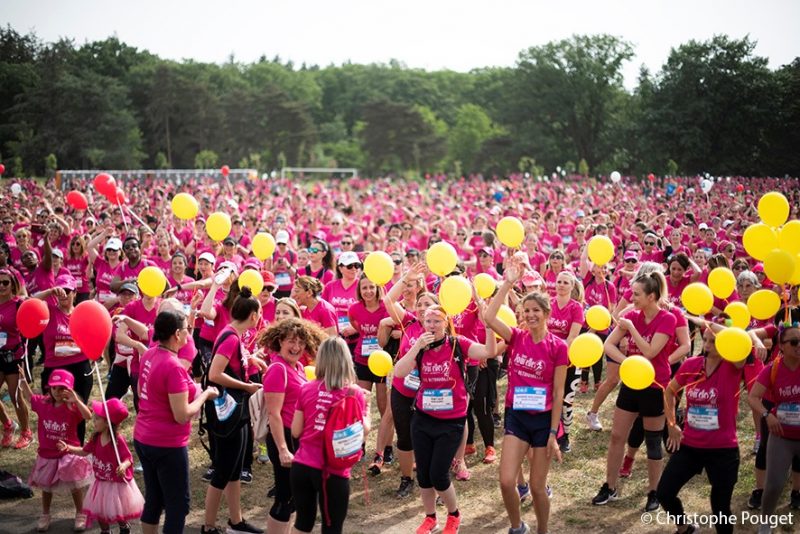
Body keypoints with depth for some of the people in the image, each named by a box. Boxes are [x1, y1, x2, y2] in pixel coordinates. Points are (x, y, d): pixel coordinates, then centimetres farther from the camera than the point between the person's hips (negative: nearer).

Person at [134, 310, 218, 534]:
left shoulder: (149, 355, 2)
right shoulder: (174, 367, -24)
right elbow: (182, 416, -23)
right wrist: (205, 395, -9)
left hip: (143, 439, 8)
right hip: (167, 444, -8)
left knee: (153, 499, 19)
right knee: (178, 504, 5)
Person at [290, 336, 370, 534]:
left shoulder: (306, 389, 0)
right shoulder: (355, 393, -8)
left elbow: (295, 432, 4)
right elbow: (363, 432, -2)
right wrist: (366, 404, 10)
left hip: (301, 466, 3)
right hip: (333, 471, -3)